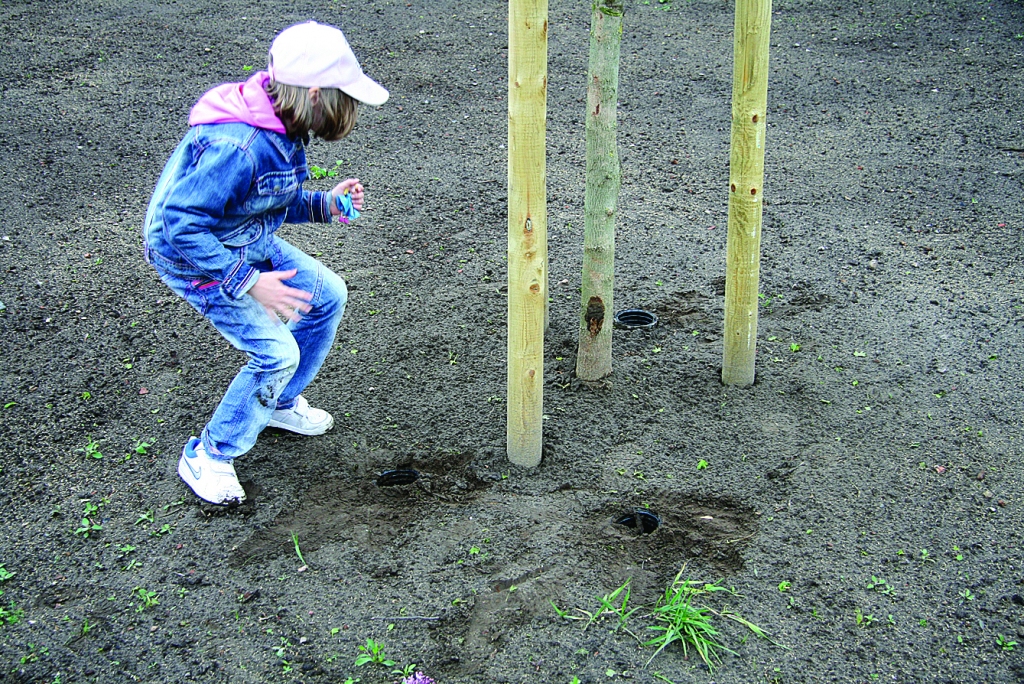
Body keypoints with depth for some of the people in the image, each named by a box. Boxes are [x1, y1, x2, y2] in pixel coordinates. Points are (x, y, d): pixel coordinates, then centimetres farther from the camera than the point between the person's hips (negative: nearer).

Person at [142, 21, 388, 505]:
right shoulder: (235, 145, -35)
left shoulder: (280, 125, -5)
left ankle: (279, 403, 32)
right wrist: (250, 283, -32)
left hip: (250, 244, 9)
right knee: (276, 353, -14)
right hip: (193, 255, -9)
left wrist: (325, 204, -5)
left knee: (328, 294, 13)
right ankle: (207, 457, 7)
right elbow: (180, 226, -33)